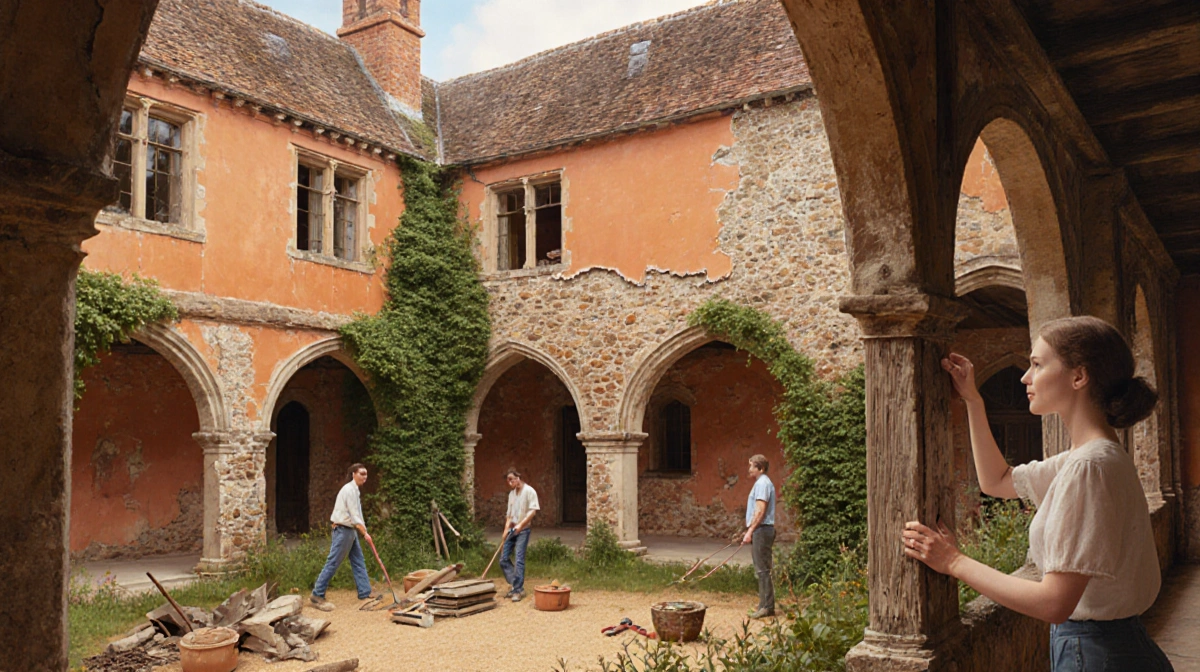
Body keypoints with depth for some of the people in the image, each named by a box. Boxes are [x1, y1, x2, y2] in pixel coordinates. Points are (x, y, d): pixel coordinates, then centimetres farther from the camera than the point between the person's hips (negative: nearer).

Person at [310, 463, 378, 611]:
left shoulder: (354, 490, 14)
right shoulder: (349, 490, -17)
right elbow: (354, 516, -20)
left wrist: (362, 531, 11)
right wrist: (365, 533, -18)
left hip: (350, 530, 10)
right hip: (343, 530, -10)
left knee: (359, 561, 10)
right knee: (333, 563, -6)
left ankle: (365, 592, 14)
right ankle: (317, 595, -1)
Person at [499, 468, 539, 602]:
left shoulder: (529, 491, -8)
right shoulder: (511, 493, 14)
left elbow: (533, 511, -15)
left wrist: (520, 524, -22)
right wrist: (506, 529, 7)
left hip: (522, 531, -8)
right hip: (512, 531, 8)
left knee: (519, 560, -10)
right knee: (503, 559, 5)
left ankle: (518, 590, -3)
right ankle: (517, 586, 15)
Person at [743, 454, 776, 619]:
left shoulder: (762, 483, -13)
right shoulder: (762, 483, 19)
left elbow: (760, 511, -21)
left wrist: (750, 531, -20)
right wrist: (750, 531, 22)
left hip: (761, 530, -11)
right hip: (760, 530, 11)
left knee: (763, 569, -8)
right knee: (762, 569, 13)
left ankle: (767, 606, -5)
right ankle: (765, 605, 17)